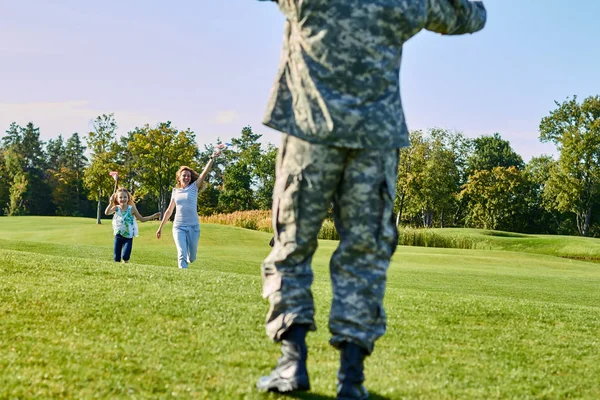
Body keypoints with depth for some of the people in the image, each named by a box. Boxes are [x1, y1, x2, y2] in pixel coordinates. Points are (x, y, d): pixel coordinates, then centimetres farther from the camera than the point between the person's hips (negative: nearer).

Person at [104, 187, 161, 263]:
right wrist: (111, 203, -34)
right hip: (118, 236, 2)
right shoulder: (116, 208, -4)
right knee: (116, 258, 3)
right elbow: (107, 213, -23)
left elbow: (142, 219, 2)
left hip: (128, 237, -2)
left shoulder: (132, 209, -7)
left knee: (125, 257, -16)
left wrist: (153, 216, -6)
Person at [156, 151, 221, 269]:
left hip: (193, 227, 0)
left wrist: (212, 158, -24)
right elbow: (169, 211, 18)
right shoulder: (175, 191, 9)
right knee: (182, 254, -17)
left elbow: (204, 173, -11)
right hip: (178, 227, 0)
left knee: (191, 257, 9)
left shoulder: (194, 187, 3)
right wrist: (160, 227, 21)